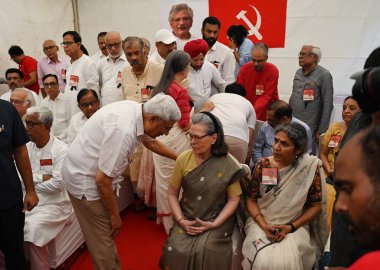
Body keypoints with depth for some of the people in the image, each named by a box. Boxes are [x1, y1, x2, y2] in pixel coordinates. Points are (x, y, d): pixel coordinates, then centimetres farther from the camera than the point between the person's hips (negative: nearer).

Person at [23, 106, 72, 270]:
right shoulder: (27, 147, 8)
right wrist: (41, 178, -14)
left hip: (54, 204, -6)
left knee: (33, 227, -27)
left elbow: (57, 184, -19)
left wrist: (31, 181, -7)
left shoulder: (61, 150, -11)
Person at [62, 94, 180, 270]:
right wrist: (115, 215, -13)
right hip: (83, 178, -9)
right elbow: (103, 180, -27)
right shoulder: (123, 131, -33)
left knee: (106, 234, 19)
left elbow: (150, 141, 16)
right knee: (102, 240, 4)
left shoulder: (137, 110, -5)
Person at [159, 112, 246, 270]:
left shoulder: (228, 165, -12)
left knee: (207, 253, -24)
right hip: (187, 218, 2)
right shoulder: (183, 159, -7)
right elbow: (172, 193, 1)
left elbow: (233, 199, -6)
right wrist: (180, 220, -10)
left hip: (217, 220, -2)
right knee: (176, 251, -19)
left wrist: (214, 224, -14)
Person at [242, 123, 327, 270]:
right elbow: (251, 199, 2)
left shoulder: (310, 167, -9)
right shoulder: (262, 166, -5)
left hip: (295, 226, -1)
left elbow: (316, 205, -2)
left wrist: (291, 227, -11)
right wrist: (263, 225, -12)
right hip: (261, 222, 1)